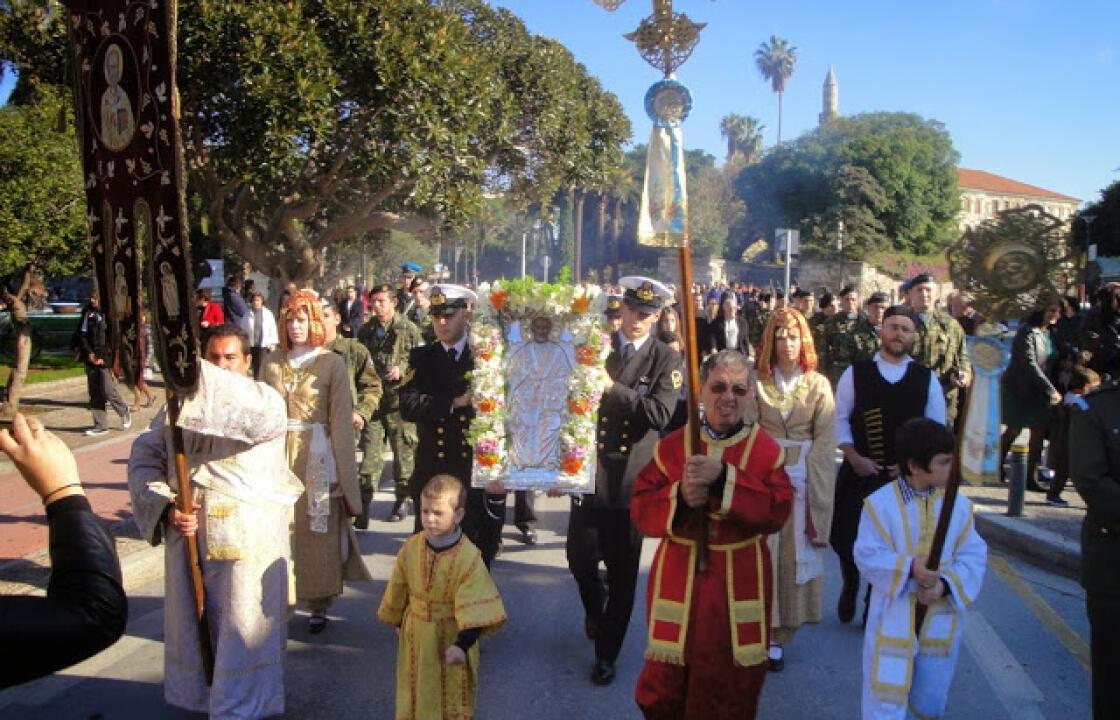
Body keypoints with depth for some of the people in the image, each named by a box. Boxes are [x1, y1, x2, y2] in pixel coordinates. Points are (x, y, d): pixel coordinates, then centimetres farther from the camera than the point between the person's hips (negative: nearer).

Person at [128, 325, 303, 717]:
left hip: (248, 535, -4)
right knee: (192, 621, 17)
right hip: (188, 532, 4)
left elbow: (264, 418, -27)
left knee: (242, 628, 2)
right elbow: (143, 460, 4)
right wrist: (165, 506, -13)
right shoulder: (177, 405, 9)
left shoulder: (266, 398, -2)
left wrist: (200, 376, -29)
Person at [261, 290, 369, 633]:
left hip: (316, 456, -3)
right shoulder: (273, 364, 8)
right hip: (279, 455, 3)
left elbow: (341, 419, -5)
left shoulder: (332, 363, -2)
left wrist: (340, 470, -9)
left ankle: (318, 604, 17)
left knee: (318, 530, 3)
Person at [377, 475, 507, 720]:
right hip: (416, 635, 4)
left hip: (450, 636, -3)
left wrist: (462, 644, -31)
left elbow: (475, 608, -23)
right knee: (415, 690, 18)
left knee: (452, 695, 12)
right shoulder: (411, 548, -9)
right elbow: (398, 589, 7)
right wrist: (396, 619, 18)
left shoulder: (469, 557, -22)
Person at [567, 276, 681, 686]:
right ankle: (595, 608, 39)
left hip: (631, 479, -2)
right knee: (580, 558, 4)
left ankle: (606, 653, 24)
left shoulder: (666, 360, -1)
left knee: (622, 572, 6)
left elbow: (660, 414, -15)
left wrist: (612, 388, -21)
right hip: (588, 471, 2)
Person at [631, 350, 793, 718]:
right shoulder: (671, 446, -1)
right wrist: (679, 496, -23)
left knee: (732, 685, 12)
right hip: (679, 579, 1)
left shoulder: (766, 449, -3)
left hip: (739, 584, 0)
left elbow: (777, 512, -15)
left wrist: (724, 478, -25)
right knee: (667, 684, 11)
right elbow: (641, 510, -4)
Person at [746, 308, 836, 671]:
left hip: (801, 478, 0)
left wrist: (814, 487, -8)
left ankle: (779, 636, 16)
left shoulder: (818, 385, 2)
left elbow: (824, 439, -1)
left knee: (794, 555, 5)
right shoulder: (757, 382, 2)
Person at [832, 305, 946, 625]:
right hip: (859, 472, -1)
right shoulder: (856, 373, -2)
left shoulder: (927, 379, 1)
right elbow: (840, 419, 0)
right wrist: (854, 457, -11)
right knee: (845, 537, 5)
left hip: (907, 477, 1)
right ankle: (850, 587, 36)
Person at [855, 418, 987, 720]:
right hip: (893, 617, -3)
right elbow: (867, 555, -12)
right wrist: (909, 567, -26)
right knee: (887, 694, 3)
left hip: (940, 617, 3)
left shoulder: (959, 504, -4)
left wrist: (945, 584, -19)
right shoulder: (880, 503, -13)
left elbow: (973, 556, -3)